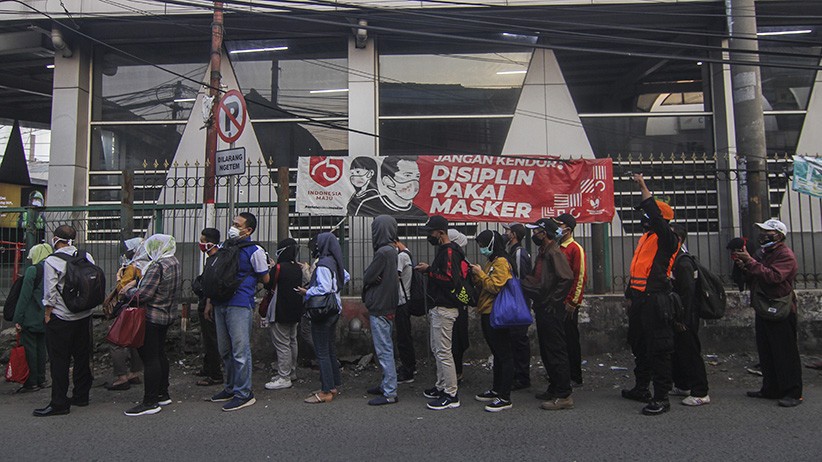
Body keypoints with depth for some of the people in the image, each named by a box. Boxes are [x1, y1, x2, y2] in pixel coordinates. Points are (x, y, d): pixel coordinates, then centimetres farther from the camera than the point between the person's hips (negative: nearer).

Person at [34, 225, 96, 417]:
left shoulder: (52, 261, -13)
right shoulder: (87, 257, 2)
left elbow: (50, 293, -14)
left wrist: (48, 314, -2)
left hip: (61, 317, -5)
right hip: (84, 315, 5)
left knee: (59, 361, 2)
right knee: (82, 356, 14)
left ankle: (59, 403, 7)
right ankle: (81, 395, 24)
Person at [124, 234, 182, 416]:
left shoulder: (157, 266, -20)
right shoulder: (175, 263, 9)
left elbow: (143, 294, -23)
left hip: (151, 317, -10)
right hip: (167, 315, 10)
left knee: (150, 358, -4)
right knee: (160, 354, 17)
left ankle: (150, 402, 0)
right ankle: (163, 394, 27)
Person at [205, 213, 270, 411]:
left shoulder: (254, 251, -7)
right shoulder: (224, 246, 13)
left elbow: (265, 278, -3)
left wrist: (245, 279, 8)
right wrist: (210, 302, 17)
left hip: (240, 305, -7)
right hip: (221, 304, 7)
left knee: (240, 350, -4)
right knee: (225, 350, 15)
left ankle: (243, 393, 6)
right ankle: (230, 388, 29)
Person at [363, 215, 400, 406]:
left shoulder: (384, 252, -20)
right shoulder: (391, 250, 11)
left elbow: (367, 277, -15)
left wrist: (367, 274, 3)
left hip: (380, 308, -10)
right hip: (387, 306, 10)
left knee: (384, 351, -4)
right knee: (385, 349, 18)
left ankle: (390, 393, 2)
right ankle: (387, 385, 28)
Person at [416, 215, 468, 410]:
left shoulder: (449, 251, -17)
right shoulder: (443, 250, 16)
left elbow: (450, 279, -27)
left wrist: (429, 270, -18)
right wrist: (428, 269, 6)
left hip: (444, 309, -11)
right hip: (439, 308, 11)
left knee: (443, 351, -6)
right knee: (437, 349, 19)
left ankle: (451, 395, 1)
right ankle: (441, 387, 30)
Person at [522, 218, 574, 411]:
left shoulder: (554, 253, -15)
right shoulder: (543, 253, 16)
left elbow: (566, 278, -26)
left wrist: (553, 301, -22)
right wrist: (520, 283, 11)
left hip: (552, 311, -10)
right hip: (543, 309, 10)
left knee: (556, 352, -5)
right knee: (547, 352, 16)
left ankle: (564, 396, 2)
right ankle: (554, 389, 27)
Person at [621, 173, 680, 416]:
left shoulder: (666, 239, -10)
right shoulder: (645, 238, 17)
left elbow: (657, 217, -29)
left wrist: (644, 189, -25)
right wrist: (630, 295, 23)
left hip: (656, 300, -10)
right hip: (639, 299, 10)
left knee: (658, 349, -5)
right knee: (639, 345, 18)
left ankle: (661, 398, 2)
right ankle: (641, 389, 31)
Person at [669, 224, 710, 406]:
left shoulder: (683, 263, -17)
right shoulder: (672, 259, 13)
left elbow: (687, 293, -22)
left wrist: (683, 320, -22)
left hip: (685, 318, -10)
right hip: (675, 316, 10)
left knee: (690, 353, -4)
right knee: (676, 351, 17)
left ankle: (701, 393, 4)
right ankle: (682, 386, 30)